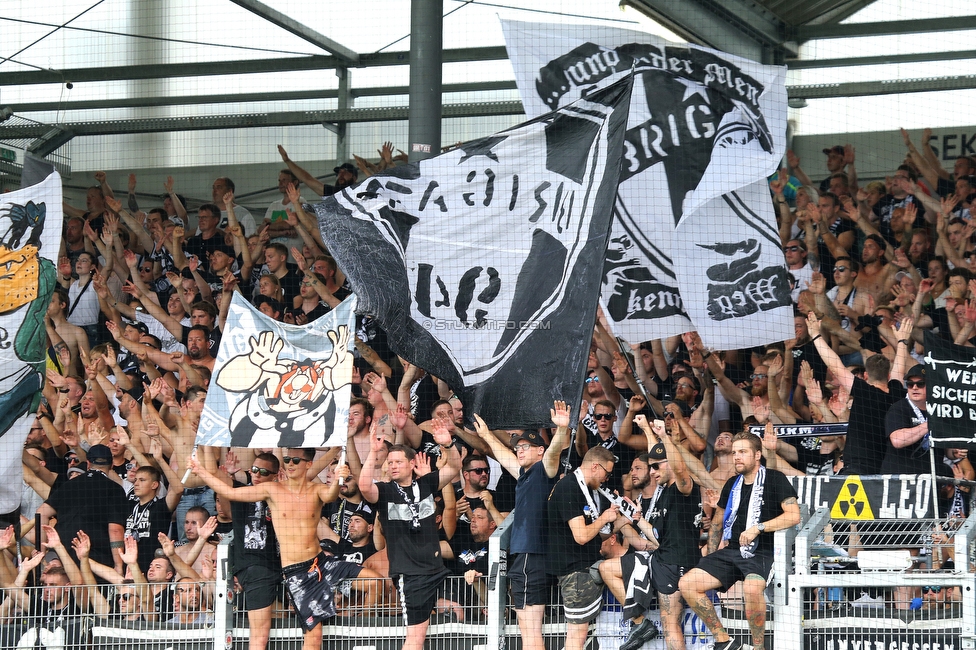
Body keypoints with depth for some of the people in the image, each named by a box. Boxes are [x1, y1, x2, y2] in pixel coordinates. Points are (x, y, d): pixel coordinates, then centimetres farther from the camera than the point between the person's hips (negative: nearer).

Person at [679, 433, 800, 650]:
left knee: (752, 587, -39)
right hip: (732, 550, 7)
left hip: (762, 552, -7)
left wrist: (758, 528, -20)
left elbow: (794, 515, -14)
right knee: (687, 583, -10)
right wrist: (711, 557, 18)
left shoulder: (774, 479, -2)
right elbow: (717, 522, 28)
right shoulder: (732, 485, 17)